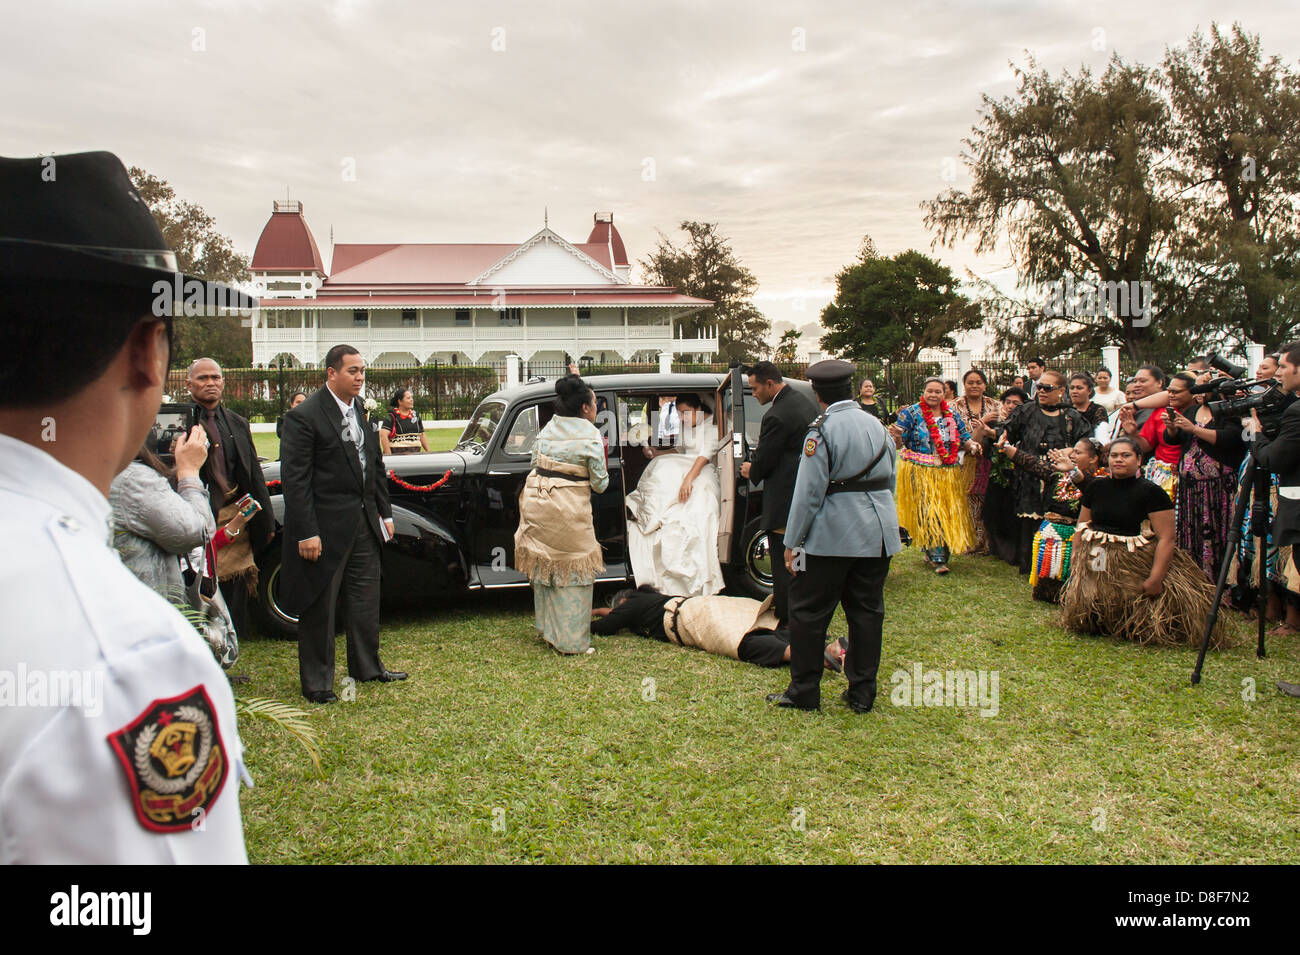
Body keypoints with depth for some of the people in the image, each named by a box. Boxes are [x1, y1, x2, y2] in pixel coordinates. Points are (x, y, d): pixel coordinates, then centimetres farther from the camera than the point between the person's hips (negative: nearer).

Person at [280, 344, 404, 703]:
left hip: (364, 520, 7)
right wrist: (306, 533, -19)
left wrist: (384, 512, 13)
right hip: (327, 524, -7)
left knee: (366, 595, 16)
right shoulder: (304, 416, -14)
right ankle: (316, 682, 17)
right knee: (319, 605, 4)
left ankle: (367, 666, 32)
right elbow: (294, 480, -17)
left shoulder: (362, 409, 9)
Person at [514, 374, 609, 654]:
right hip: (568, 508, -6)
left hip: (536, 500, 6)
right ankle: (572, 641, 9)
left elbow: (535, 464, 12)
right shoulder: (590, 435, -10)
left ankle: (547, 628, 30)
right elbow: (600, 483, -7)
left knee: (544, 563, 17)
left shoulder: (547, 428, 6)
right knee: (574, 569, 4)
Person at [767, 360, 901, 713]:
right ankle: (862, 693, 16)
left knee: (808, 611, 5)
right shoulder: (878, 426, 10)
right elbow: (891, 481, 16)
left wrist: (792, 541, -10)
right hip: (878, 536, 7)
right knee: (867, 611, 11)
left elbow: (809, 491, -15)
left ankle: (804, 691, 11)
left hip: (832, 537, -7)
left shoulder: (822, 431, -12)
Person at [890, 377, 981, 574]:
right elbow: (899, 443, -7)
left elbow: (963, 438, 13)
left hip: (949, 474, 5)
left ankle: (932, 552, 23)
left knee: (949, 511, 7)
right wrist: (897, 437, -30)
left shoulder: (951, 414, 11)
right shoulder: (911, 413, -3)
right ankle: (938, 558, -6)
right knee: (928, 512, -10)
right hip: (921, 474, -5)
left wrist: (972, 445, -9)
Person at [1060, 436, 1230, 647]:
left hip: (1135, 564, -4)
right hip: (1096, 563, 4)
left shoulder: (1150, 492, -5)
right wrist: (1076, 560, 4)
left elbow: (1166, 539, -11)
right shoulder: (1096, 487, 10)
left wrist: (1155, 579, -20)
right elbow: (1081, 527, 16)